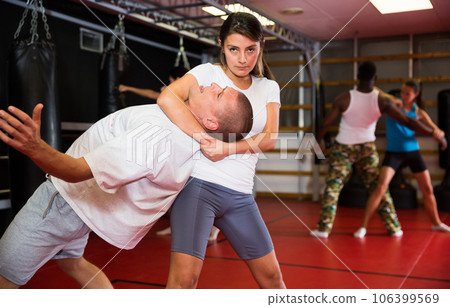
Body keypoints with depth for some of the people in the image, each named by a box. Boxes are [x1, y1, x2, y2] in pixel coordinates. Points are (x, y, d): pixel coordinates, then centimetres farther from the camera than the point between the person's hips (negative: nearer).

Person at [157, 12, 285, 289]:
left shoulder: (268, 88, 14)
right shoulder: (209, 73, 1)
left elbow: (269, 139, -1)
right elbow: (166, 98, -18)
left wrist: (228, 149, -17)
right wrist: (207, 141, -21)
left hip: (240, 196, 5)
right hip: (199, 185, -4)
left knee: (271, 275, 13)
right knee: (184, 278, -17)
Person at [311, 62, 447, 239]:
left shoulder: (344, 99, -16)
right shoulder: (383, 101, -13)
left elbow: (325, 125, -10)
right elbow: (407, 121, -13)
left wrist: (316, 143, 7)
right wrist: (435, 134, -4)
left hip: (343, 148, -2)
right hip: (367, 148, 2)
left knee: (332, 187, 4)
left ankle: (323, 228, 2)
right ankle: (394, 227, 18)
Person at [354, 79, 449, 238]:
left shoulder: (419, 112, 0)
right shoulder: (393, 104, -6)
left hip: (413, 152, 4)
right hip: (393, 152, -3)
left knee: (428, 190, 11)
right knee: (381, 187, -19)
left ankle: (436, 223, 35)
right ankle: (363, 226, -14)